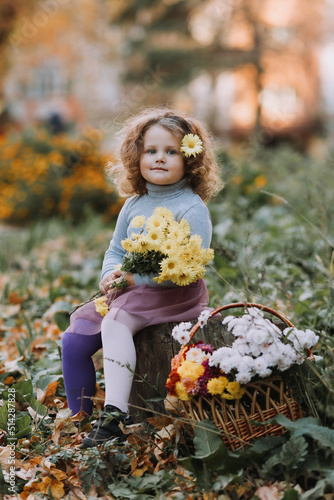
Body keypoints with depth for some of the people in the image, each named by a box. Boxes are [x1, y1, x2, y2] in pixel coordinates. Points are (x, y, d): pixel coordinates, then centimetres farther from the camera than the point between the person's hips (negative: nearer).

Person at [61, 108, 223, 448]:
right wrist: (111, 275, -7)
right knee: (74, 340, -4)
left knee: (115, 323, -33)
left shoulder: (192, 208, -10)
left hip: (175, 294, -7)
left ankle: (115, 414, -35)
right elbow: (115, 251, 17)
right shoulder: (133, 205, 11)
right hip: (129, 292, 7)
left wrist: (135, 278, -20)